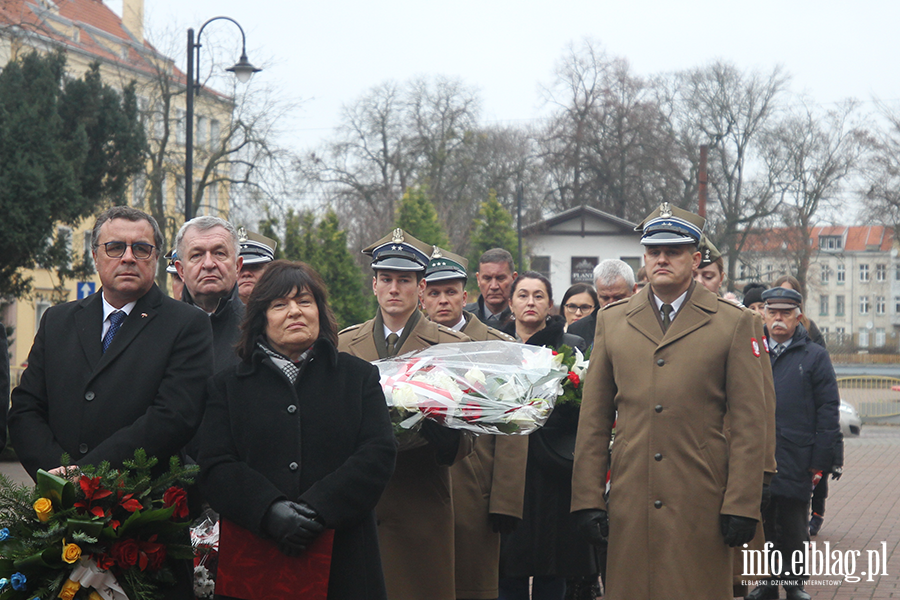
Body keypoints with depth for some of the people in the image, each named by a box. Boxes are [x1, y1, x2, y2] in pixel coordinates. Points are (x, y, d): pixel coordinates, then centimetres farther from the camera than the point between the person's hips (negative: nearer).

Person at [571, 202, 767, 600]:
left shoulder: (733, 323, 5)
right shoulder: (611, 320, 12)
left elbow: (749, 423, 1)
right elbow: (593, 420, 11)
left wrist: (741, 506, -5)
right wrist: (587, 499, 4)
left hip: (701, 505, -2)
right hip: (629, 505, 2)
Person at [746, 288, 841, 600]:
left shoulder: (815, 356, 2)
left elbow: (828, 410, -1)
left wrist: (820, 461, -8)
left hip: (795, 461, -2)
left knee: (792, 525, 4)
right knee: (763, 523, 7)